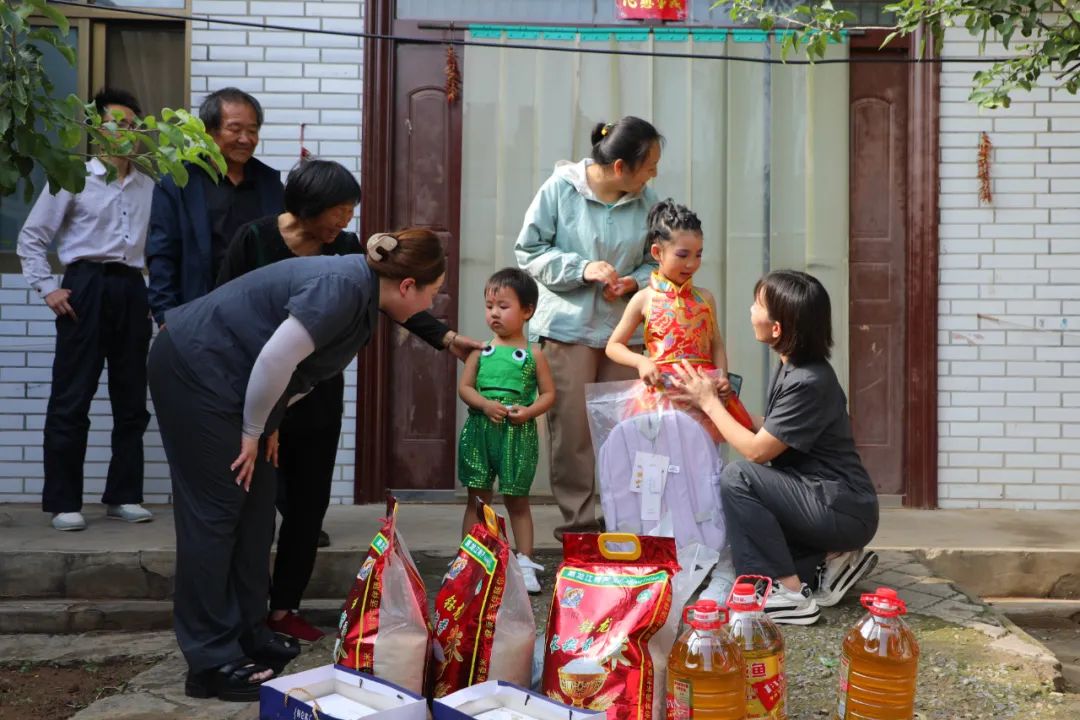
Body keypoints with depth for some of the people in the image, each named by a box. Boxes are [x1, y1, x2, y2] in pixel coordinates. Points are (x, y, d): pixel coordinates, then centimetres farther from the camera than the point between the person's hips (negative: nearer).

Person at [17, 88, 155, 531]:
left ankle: (123, 496, 18)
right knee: (71, 399, -1)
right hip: (86, 288, -4)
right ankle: (63, 502, 8)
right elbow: (32, 237, 3)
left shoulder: (149, 187, 11)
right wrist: (47, 289, -5)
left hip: (132, 291, 4)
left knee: (131, 398, 7)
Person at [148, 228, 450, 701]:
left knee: (254, 508, 10)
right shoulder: (343, 287, -24)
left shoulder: (363, 300, 7)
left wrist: (265, 427, 11)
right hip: (194, 367, -10)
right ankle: (212, 662, 2)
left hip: (225, 377, 10)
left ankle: (246, 634, 21)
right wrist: (252, 432, -14)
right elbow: (275, 359, -27)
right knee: (215, 510, -6)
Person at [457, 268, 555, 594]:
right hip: (480, 431, 2)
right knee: (478, 499, 8)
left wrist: (529, 411, -15)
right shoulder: (481, 350, 5)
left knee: (517, 500, 8)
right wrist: (485, 404, -15)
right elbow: (464, 387, 3)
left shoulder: (532, 355, 0)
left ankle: (525, 562, 17)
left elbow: (548, 393, 2)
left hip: (519, 434, -1)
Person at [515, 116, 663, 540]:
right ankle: (577, 521, 10)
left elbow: (654, 261, 10)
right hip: (567, 325, -3)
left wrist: (634, 281, -11)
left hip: (622, 329, 3)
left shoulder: (645, 199, 0)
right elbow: (529, 251, -3)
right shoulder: (560, 188, -7)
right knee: (572, 426, -1)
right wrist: (582, 269, -15)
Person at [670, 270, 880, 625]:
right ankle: (832, 559, 12)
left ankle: (790, 594, -15)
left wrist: (709, 402, -9)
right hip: (828, 501, 9)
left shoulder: (809, 383, -24)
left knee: (737, 477, -22)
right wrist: (725, 402, 0)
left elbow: (756, 450, -19)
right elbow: (768, 430, 9)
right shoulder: (790, 366, 4)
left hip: (843, 511, -9)